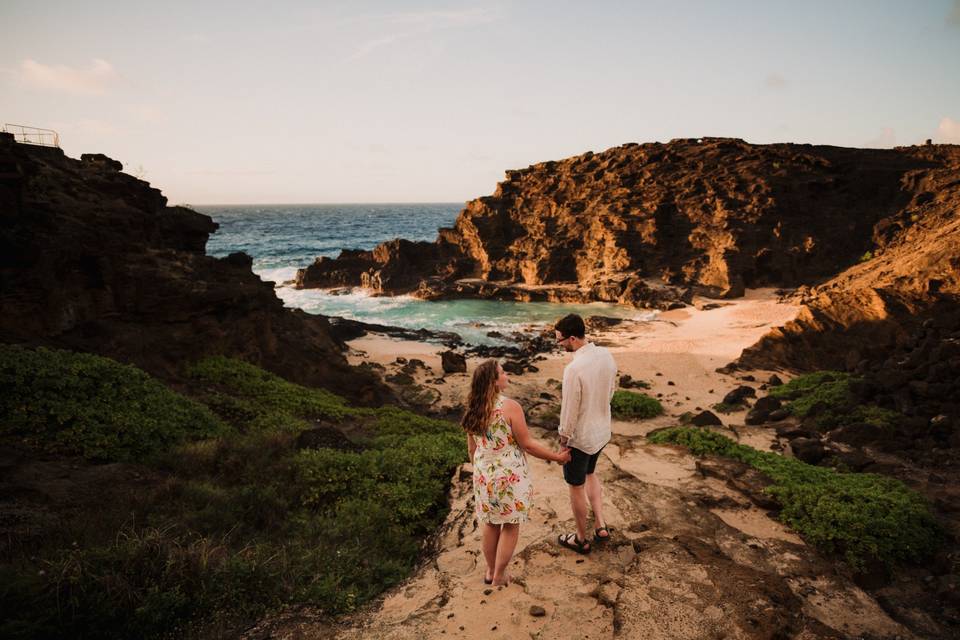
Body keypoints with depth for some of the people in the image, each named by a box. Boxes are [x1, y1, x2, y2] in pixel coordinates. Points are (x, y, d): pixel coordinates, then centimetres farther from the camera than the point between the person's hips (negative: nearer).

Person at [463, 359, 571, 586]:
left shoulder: (473, 411, -2)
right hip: (510, 476, -5)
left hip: (484, 476, 6)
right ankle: (499, 576, 24)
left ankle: (490, 571, 36)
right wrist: (557, 456, -4)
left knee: (490, 523, 22)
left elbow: (472, 449, 7)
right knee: (510, 526, 14)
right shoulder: (510, 406, -21)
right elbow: (527, 445, -16)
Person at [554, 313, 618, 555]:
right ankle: (600, 525, 29)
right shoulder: (606, 355, -7)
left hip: (580, 437, -7)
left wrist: (563, 436, -7)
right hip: (602, 431, 7)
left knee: (576, 487, 14)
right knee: (590, 474, 31)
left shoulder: (574, 368, -31)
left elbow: (569, 410, -23)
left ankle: (581, 539, 31)